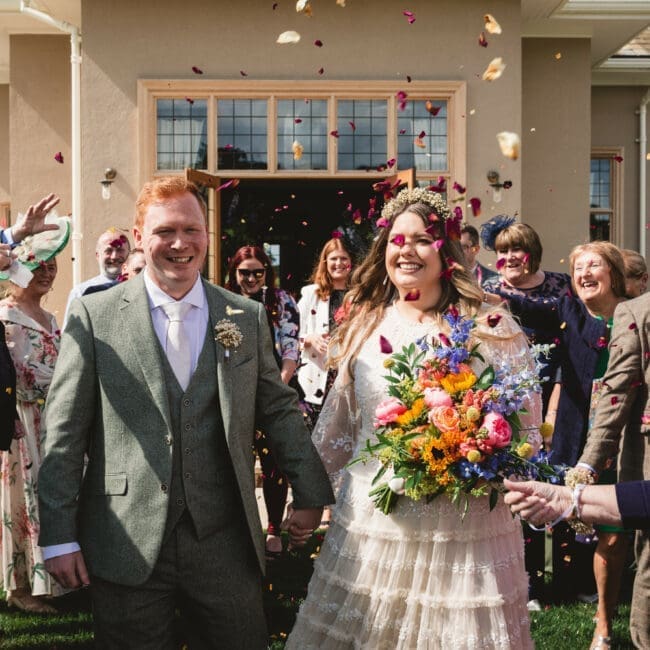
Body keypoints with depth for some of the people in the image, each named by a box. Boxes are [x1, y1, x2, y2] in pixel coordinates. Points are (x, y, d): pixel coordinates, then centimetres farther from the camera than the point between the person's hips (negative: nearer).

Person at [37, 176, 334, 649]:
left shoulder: (248, 317, 6)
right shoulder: (94, 315, -2)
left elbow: (280, 409, 12)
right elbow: (64, 432, -3)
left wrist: (309, 494, 9)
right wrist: (59, 537, -5)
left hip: (226, 544, 2)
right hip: (127, 548, -2)